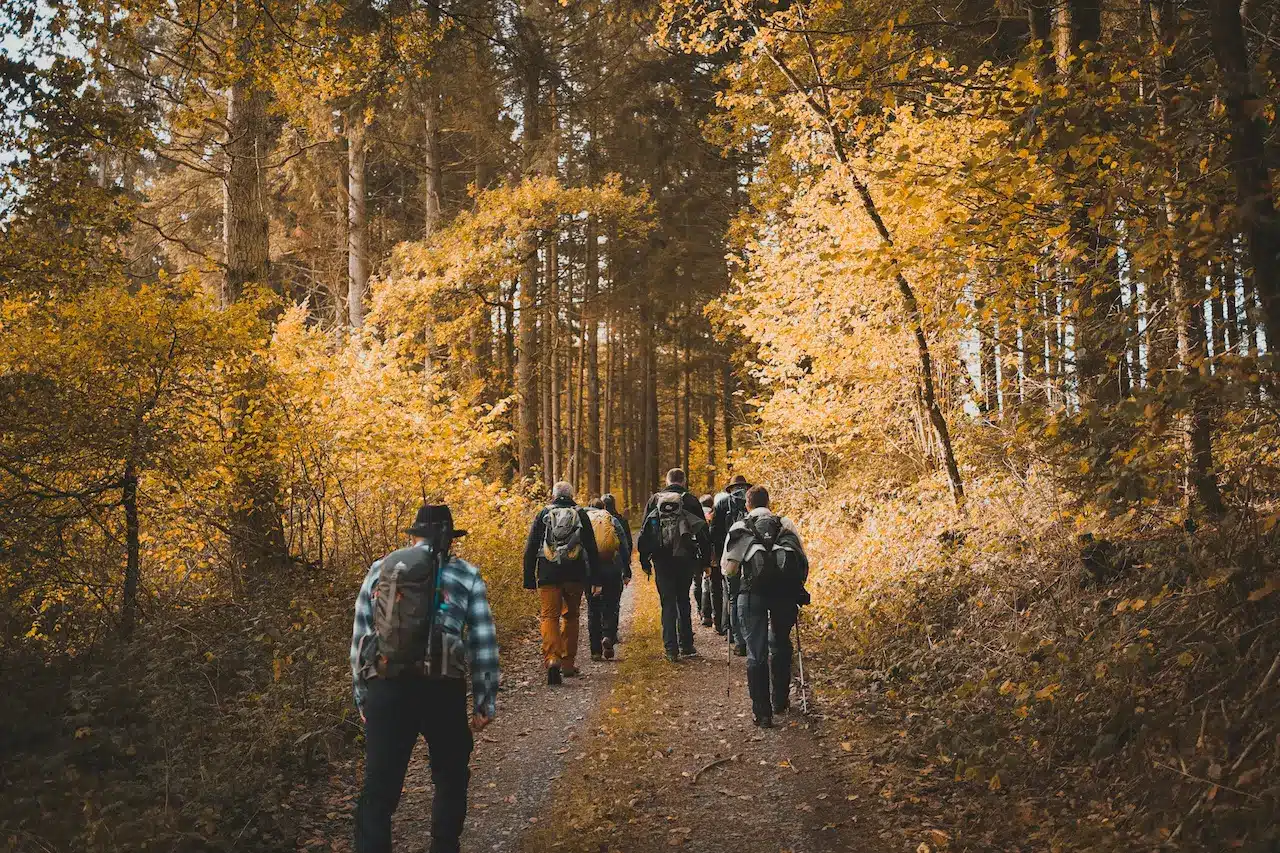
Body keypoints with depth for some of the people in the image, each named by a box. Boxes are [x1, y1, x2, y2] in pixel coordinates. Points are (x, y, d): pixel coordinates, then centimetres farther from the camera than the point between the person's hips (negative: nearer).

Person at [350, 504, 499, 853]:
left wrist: (361, 697, 17)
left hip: (386, 690, 1)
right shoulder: (466, 576, 5)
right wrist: (484, 702, 9)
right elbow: (484, 644, 2)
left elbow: (359, 638, 11)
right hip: (442, 691, -1)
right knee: (450, 779, 20)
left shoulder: (379, 569, 11)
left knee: (380, 787, 8)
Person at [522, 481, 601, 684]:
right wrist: (594, 578, 6)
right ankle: (568, 663, 19)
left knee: (549, 616, -2)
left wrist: (529, 580, 9)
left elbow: (530, 550, 6)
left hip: (548, 575, -1)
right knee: (571, 616, 16)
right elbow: (592, 549, 5)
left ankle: (552, 658, -25)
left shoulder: (543, 515, 9)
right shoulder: (581, 515, 10)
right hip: (575, 575, 1)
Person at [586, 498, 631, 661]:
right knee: (611, 606, 9)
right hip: (612, 570, -1)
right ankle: (608, 636, -16)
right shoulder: (613, 520, 8)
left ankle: (596, 650, 7)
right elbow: (625, 547, 3)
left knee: (593, 609, 8)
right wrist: (627, 571, 7)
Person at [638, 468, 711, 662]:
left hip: (662, 559, 0)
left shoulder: (654, 500, 4)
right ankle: (686, 646, 16)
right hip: (685, 559, 0)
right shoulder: (691, 500, 1)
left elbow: (645, 532, 4)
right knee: (683, 601, 15)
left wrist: (645, 561, 8)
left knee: (668, 603, 3)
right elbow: (704, 533, 0)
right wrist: (704, 561, 5)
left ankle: (671, 649, -2)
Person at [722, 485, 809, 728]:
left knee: (756, 653, 6)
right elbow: (804, 563, 8)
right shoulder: (787, 525, 13)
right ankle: (780, 701, 32)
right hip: (785, 591, 2)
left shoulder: (740, 528, 8)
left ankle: (762, 713, 3)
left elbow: (730, 569, 0)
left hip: (754, 592, -2)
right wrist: (796, 588, 23)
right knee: (780, 645, 23)